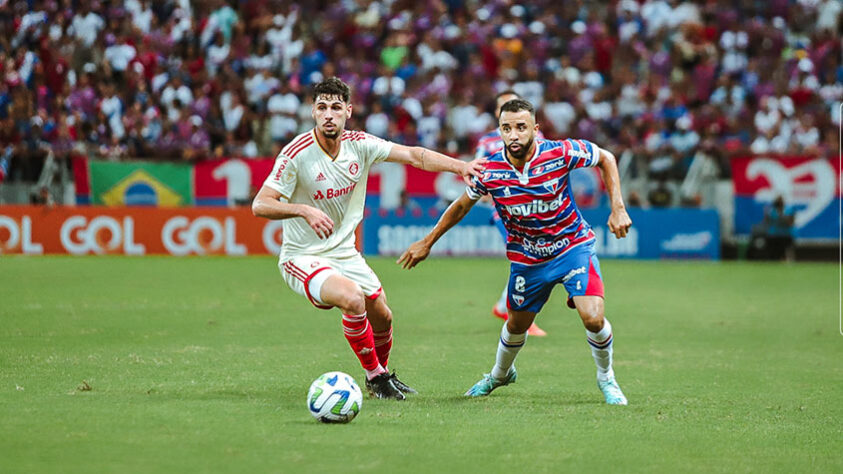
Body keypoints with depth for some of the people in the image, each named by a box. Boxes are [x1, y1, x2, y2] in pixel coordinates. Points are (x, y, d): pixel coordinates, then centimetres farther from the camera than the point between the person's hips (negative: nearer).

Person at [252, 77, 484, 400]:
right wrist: (304, 210, -39)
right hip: (303, 258, -6)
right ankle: (374, 375, -8)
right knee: (353, 299, -30)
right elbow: (260, 205, -23)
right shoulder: (297, 153, -21)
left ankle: (381, 372, 44)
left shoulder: (359, 144, -5)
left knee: (382, 318, 12)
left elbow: (413, 155, -5)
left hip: (344, 253, 6)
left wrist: (460, 166, -19)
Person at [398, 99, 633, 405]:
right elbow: (462, 205, 3)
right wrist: (428, 242, 8)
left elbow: (606, 158, -4)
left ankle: (606, 378, 11)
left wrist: (618, 208, -13)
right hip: (527, 258, 2)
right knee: (516, 325, 17)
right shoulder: (490, 171, -17)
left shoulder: (561, 153, -22)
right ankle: (500, 374, 51)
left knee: (593, 318, -19)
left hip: (572, 245, -2)